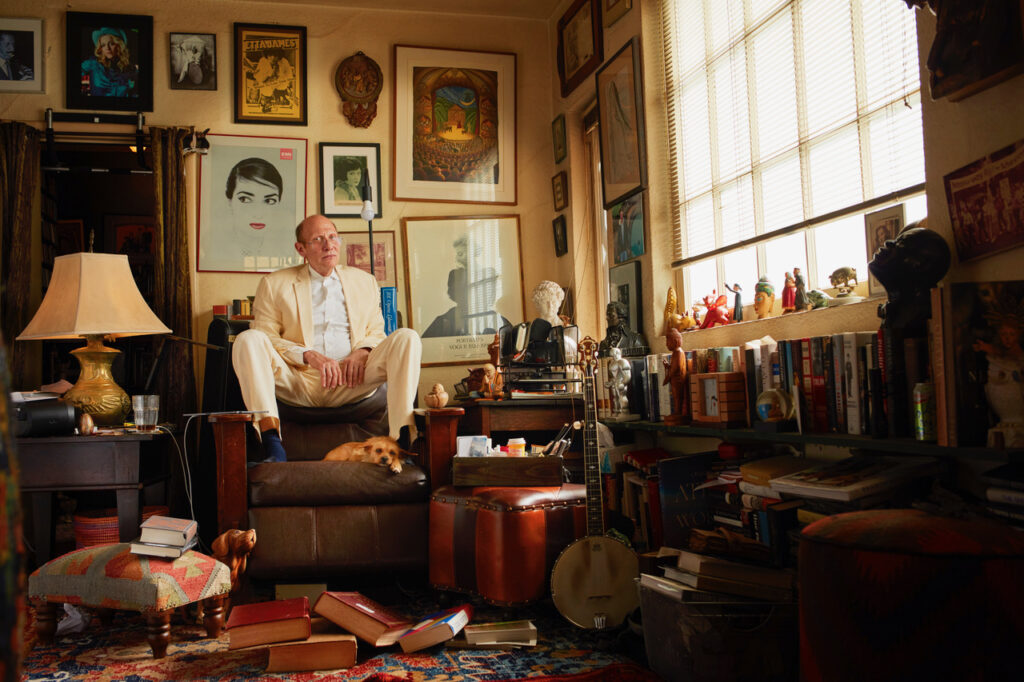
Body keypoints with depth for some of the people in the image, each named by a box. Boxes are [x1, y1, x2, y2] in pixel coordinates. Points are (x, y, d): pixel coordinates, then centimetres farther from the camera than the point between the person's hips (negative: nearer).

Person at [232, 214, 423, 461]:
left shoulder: (365, 281, 21)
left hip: (350, 383, 1)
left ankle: (401, 439, -32)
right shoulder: (274, 284, 12)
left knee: (407, 337, -20)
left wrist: (363, 351, -6)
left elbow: (376, 332, 20)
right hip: (298, 381, -1)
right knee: (247, 340, -27)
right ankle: (272, 445, -38)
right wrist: (309, 355, -14)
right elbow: (264, 337, 3)